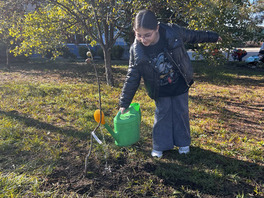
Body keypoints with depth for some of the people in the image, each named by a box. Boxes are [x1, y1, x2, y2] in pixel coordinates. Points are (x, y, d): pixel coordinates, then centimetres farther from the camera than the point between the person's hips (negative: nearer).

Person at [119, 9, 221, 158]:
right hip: (160, 91, 0)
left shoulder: (173, 32, -23)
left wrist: (212, 37, 14)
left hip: (180, 85, 1)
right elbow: (132, 78, -12)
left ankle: (183, 142, 32)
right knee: (162, 115, 7)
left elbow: (193, 36, -1)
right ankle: (160, 145, 26)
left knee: (181, 113, 11)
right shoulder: (136, 50, -20)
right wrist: (124, 103, -9)